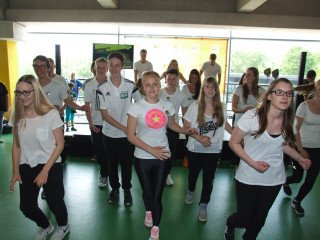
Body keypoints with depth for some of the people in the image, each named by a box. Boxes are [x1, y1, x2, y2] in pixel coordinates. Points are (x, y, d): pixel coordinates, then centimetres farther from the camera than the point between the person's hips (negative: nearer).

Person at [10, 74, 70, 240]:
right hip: (26, 167, 4)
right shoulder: (17, 115, -3)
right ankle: (45, 226, 41)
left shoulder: (51, 113, -17)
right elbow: (16, 145, 6)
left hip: (50, 165, -4)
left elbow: (60, 144, -14)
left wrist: (45, 170, -15)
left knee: (54, 201, 8)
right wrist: (15, 171, 3)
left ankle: (63, 227, 42)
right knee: (26, 206, 8)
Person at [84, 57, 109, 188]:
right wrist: (90, 123, -2)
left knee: (107, 150, 5)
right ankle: (105, 169, 35)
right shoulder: (89, 85, 2)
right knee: (98, 149, 11)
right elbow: (87, 106, 5)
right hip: (96, 123, 2)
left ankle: (104, 175, 23)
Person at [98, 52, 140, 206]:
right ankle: (114, 189, 37)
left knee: (127, 164, 11)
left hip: (128, 134, -1)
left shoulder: (130, 86, -8)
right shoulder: (102, 88, -7)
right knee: (112, 164, 16)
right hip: (110, 134, 1)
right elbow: (104, 115, -9)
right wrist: (123, 128, -16)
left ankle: (127, 190, 32)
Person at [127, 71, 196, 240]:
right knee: (147, 191, 21)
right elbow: (131, 136, -12)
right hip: (142, 158, 0)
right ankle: (148, 212, 54)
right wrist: (151, 150, -18)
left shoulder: (167, 106, -3)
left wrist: (185, 131, -1)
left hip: (163, 157, 1)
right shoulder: (136, 107, -12)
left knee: (157, 194, 5)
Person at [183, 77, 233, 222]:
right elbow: (185, 127, -8)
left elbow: (225, 124, 12)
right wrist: (199, 137, -21)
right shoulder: (195, 107, -12)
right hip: (195, 149, -1)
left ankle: (203, 207, 25)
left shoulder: (222, 107, -5)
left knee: (208, 179, 7)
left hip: (213, 150, 1)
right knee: (193, 173, 20)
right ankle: (191, 192, 52)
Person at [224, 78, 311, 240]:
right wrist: (253, 163, -22)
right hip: (248, 178, -4)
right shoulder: (252, 116, -23)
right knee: (243, 219, 10)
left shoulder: (288, 120, -6)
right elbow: (233, 142, -14)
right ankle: (230, 224, 46)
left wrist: (300, 159, -3)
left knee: (259, 218, 21)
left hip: (274, 180, 5)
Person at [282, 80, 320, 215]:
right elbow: (296, 129, -9)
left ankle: (297, 201, 29)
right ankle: (286, 181, 44)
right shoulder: (305, 106, -11)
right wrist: (301, 149, -11)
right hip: (304, 147, -3)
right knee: (297, 177, 8)